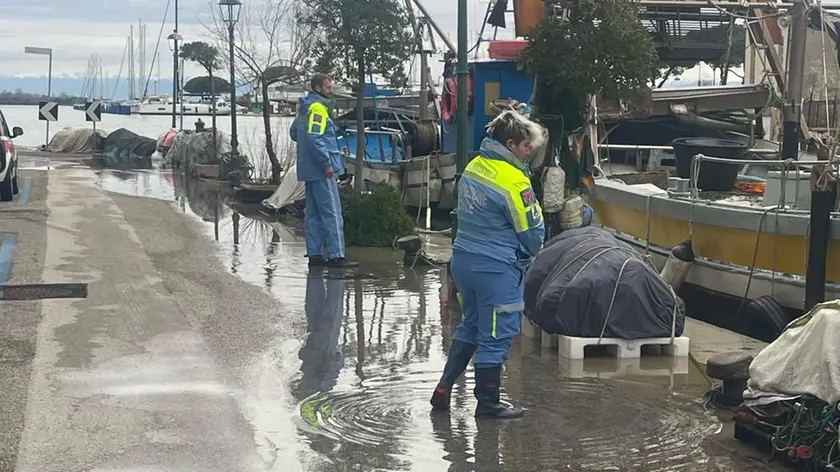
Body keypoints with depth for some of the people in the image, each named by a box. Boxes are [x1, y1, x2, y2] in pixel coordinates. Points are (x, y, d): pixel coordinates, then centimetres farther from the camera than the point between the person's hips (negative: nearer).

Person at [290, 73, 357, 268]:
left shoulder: (304, 108, 16)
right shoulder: (318, 108, -14)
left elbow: (294, 132, 28)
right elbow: (314, 138, -24)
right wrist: (327, 164, -21)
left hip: (309, 170, 10)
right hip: (321, 171, -10)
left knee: (313, 214, 11)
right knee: (332, 213, -9)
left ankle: (314, 254, 14)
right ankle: (336, 256, -10)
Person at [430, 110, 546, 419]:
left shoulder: (473, 168, 5)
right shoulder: (514, 181, -19)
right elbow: (532, 231, -12)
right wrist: (531, 251, 11)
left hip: (463, 259, 8)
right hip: (496, 268, -8)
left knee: (471, 324, 23)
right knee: (496, 334, 5)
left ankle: (444, 389, 21)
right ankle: (487, 402, 16)